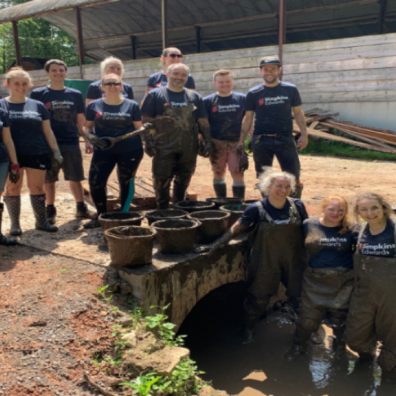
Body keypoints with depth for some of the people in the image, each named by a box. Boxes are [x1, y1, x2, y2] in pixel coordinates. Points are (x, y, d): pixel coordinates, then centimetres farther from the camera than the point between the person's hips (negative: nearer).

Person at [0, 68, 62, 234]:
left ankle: (41, 221, 18)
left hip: (37, 154, 1)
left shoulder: (37, 105, 7)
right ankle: (14, 224, 17)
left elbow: (47, 131, 9)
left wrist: (56, 151, 4)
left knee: (37, 187, 7)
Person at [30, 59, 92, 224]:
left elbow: (81, 121, 11)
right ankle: (50, 210, 19)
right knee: (49, 180, 6)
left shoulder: (75, 95, 8)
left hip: (71, 143, 2)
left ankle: (81, 207, 20)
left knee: (75, 178, 7)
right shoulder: (38, 94, 1)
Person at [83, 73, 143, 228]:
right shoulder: (94, 106, 6)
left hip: (129, 151, -1)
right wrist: (89, 136, -10)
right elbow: (87, 127, 10)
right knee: (95, 182, -4)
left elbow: (139, 128, 6)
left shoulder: (132, 105, 4)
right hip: (103, 151, 1)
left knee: (126, 183, 8)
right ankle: (101, 215, 14)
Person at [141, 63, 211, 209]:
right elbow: (147, 120, -1)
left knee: (183, 183, 13)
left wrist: (207, 141, 6)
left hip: (188, 149, 3)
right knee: (162, 183, 0)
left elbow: (203, 121, 13)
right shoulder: (154, 95, 2)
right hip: (164, 148, -3)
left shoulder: (195, 97, 12)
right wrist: (148, 141, -10)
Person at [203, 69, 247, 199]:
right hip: (217, 143, 0)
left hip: (237, 143, 0)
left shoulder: (242, 99, 5)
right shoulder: (208, 101, 1)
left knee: (238, 174, -2)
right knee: (218, 174, 10)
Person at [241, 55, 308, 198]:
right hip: (261, 140, 1)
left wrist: (304, 134, -3)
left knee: (293, 177, -2)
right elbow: (248, 118, 7)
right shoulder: (253, 93, 3)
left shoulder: (290, 90, 3)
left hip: (285, 138, 0)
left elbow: (298, 112, 8)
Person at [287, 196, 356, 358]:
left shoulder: (350, 230, -3)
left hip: (343, 281, 1)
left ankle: (339, 347, 41)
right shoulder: (309, 225, -5)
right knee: (308, 316, 6)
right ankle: (298, 346, 27)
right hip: (315, 280, -1)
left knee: (340, 317, 16)